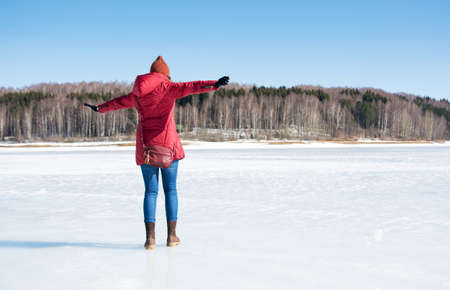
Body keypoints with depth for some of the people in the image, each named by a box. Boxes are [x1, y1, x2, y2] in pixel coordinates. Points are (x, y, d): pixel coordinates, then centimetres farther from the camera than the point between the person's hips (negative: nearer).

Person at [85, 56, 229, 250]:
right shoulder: (167, 88, -2)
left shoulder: (138, 94, 13)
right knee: (170, 189, 6)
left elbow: (119, 102, 30)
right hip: (167, 143, -3)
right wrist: (214, 85, -32)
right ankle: (171, 235, 8)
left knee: (150, 191, 5)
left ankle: (150, 237, -1)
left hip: (146, 145, 3)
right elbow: (189, 87, -20)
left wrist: (100, 108, 48)